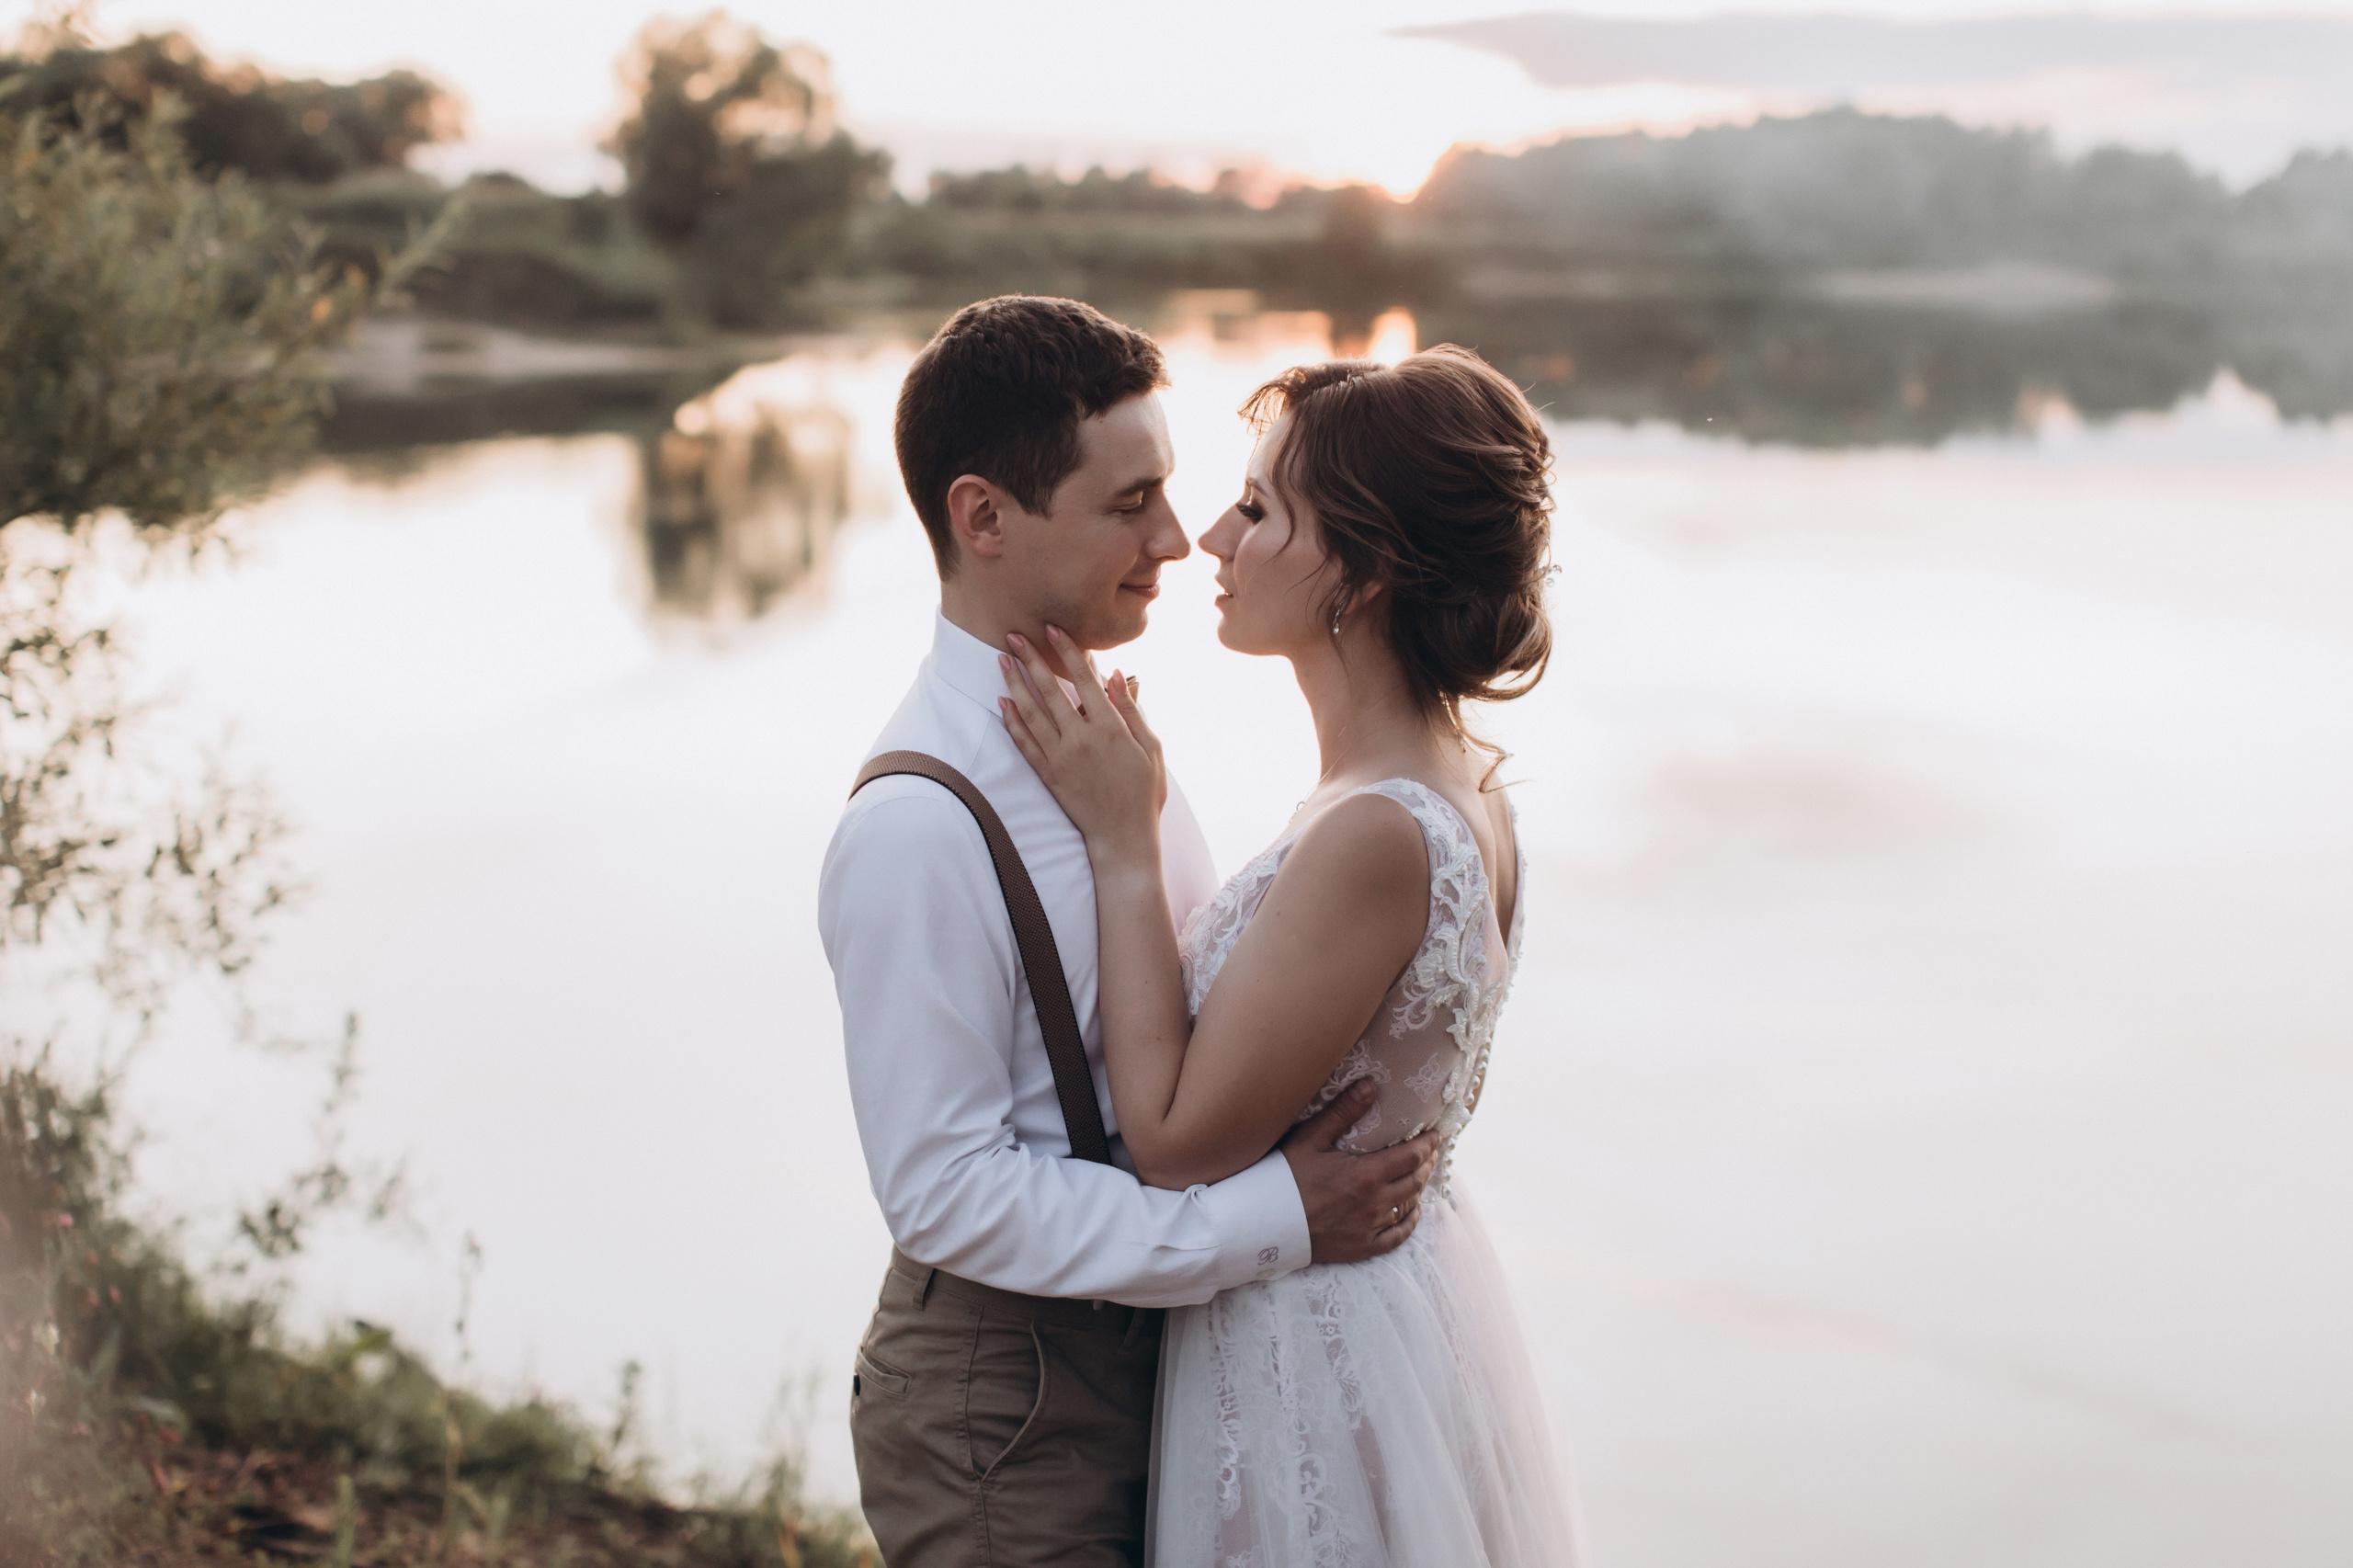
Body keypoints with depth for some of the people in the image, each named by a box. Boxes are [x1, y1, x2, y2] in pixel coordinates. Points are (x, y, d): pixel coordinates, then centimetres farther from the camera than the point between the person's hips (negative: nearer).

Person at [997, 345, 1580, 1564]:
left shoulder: (1374, 838, -29)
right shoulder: (1464, 788, 0)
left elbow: (1178, 1141, -23)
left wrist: (1124, 843, -19)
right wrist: (1126, 812, 0)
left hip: (1314, 1362, -9)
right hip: (1421, 1285, 9)